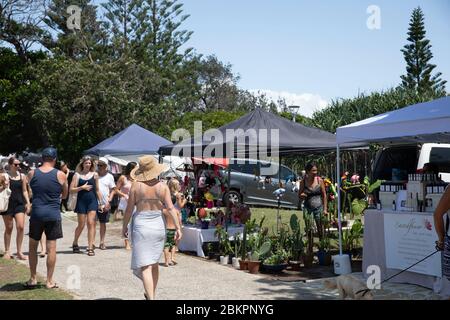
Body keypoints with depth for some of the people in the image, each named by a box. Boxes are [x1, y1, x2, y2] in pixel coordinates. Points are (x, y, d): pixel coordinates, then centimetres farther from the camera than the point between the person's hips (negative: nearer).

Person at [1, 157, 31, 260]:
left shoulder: (22, 176, 8)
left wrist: (28, 203, 4)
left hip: (19, 204, 2)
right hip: (8, 204, -2)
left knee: (20, 227, -7)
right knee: (8, 228, 6)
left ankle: (19, 252, 3)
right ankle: (7, 251, 18)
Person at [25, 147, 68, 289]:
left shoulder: (32, 174, 0)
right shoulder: (61, 175, -4)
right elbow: (64, 195, 9)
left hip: (36, 214, 1)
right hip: (53, 215, -1)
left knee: (33, 246, 15)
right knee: (51, 247, 4)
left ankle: (33, 279, 19)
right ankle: (49, 281, 8)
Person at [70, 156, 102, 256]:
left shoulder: (94, 174, 7)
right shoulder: (77, 175, 2)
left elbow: (97, 189, 13)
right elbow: (71, 189, -2)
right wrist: (82, 187, -14)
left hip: (92, 201, 1)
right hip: (81, 201, -1)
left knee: (91, 223, -7)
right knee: (81, 225, 5)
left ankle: (90, 247, -4)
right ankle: (75, 243, 30)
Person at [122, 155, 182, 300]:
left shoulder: (136, 185, -7)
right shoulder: (162, 186, -1)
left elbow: (129, 208, -5)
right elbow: (171, 208, -8)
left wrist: (124, 226, 7)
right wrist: (178, 227, -8)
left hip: (141, 224, -3)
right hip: (158, 225, 3)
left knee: (145, 265, -3)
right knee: (154, 263, 19)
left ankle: (151, 297, -13)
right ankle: (152, 294, 33)